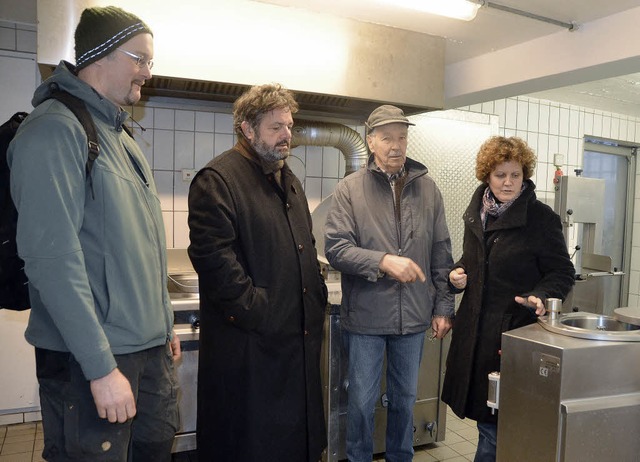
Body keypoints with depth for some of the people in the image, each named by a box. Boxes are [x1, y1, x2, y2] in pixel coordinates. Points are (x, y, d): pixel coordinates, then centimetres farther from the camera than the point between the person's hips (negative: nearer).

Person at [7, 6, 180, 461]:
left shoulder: (120, 136, 13)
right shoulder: (55, 129, -13)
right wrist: (101, 367, -21)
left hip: (151, 348, 8)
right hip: (92, 358, -8)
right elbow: (52, 259, -20)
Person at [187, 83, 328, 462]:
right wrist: (258, 314, -20)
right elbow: (214, 257, -21)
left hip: (302, 338, 8)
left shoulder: (290, 181, 17)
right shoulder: (218, 179, -12)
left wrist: (318, 299, 12)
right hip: (249, 342, -8)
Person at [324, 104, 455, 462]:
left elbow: (441, 254, 6)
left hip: (414, 314, 3)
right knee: (362, 400, 11)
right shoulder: (350, 189, -6)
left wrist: (443, 306, 4)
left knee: (406, 398, 19)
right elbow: (335, 247, -13)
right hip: (366, 314, -3)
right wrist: (383, 261, -25)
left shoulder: (428, 188, 3)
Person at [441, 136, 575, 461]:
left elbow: (562, 273, -6)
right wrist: (457, 275, 1)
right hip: (476, 327, 6)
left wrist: (540, 297, -24)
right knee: (479, 408, 17)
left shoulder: (542, 218, -9)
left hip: (516, 328, -6)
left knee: (496, 426, 2)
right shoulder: (476, 213, 8)